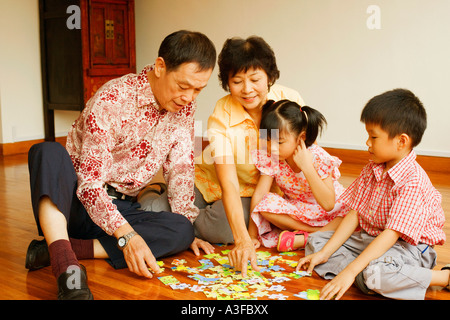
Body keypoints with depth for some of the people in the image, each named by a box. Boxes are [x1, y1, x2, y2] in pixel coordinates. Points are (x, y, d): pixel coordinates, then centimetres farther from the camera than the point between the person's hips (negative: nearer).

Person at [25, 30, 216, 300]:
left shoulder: (185, 107, -2)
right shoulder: (111, 100, -20)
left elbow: (180, 169, 5)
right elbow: (90, 183, -24)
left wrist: (186, 230, -4)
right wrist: (127, 235, -36)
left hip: (123, 207, 5)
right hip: (74, 201, -4)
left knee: (181, 230, -25)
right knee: (48, 152, -33)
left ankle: (56, 250, -26)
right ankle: (67, 268, -47)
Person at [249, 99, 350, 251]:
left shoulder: (318, 158, -24)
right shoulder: (270, 158, -14)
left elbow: (328, 204, -30)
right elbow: (259, 194, -12)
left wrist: (306, 167, -34)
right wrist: (251, 235, -15)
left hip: (329, 214, -3)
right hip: (295, 211, 3)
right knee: (266, 204, -26)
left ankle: (301, 239, -28)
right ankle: (317, 232, -18)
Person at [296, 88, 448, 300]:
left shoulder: (412, 182, -23)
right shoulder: (371, 169, 3)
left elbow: (391, 235, -29)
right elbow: (354, 214, 3)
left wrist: (349, 271, -33)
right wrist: (324, 253, -4)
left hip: (408, 246, -8)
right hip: (369, 239, 9)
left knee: (375, 272, -39)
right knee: (316, 241, 2)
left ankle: (445, 276, -16)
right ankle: (365, 277, -17)